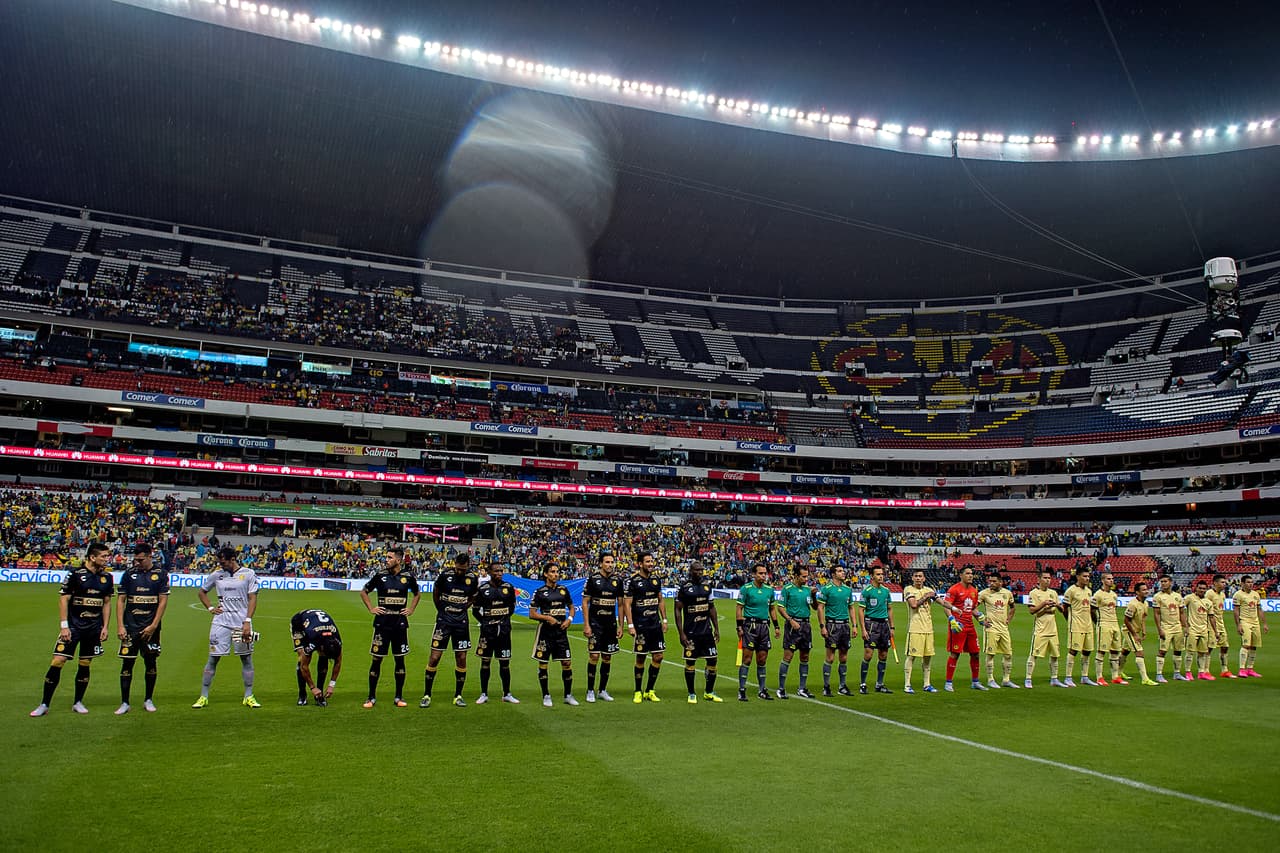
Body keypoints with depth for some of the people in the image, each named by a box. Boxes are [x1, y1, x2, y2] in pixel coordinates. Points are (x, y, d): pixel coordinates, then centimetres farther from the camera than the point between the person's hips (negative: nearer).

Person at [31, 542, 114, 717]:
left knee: (85, 665, 9)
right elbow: (63, 599, -6)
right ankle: (44, 704, 3)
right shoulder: (75, 574, -8)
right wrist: (64, 626, -12)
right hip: (73, 625, -4)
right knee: (58, 661, -8)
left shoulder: (107, 577, 6)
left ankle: (78, 702, 21)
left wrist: (105, 627, 7)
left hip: (94, 628, 4)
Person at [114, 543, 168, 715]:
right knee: (127, 663, 0)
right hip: (130, 627, 1)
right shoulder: (129, 575, 5)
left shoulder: (161, 574, 0)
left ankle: (148, 700, 20)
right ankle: (124, 703, 8)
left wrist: (154, 626, -9)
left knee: (150, 662, 7)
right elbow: (121, 601, 5)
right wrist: (120, 626, -4)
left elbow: (163, 601, -2)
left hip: (150, 627, -1)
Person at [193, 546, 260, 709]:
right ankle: (203, 697, 11)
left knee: (246, 658, 3)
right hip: (221, 622, 2)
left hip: (242, 623, -2)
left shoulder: (248, 574, -1)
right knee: (213, 658, 2)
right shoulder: (217, 575, 6)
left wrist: (247, 622, -11)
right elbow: (201, 591, 22)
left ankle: (248, 697, 11)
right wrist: (210, 608, 7)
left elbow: (252, 599, -3)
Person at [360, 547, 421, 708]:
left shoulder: (408, 577, 1)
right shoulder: (380, 576, -1)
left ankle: (399, 697, 16)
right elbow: (364, 592, 13)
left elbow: (417, 594, 20)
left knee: (400, 659, 6)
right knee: (377, 659, 1)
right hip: (382, 623, -1)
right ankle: (372, 697, 13)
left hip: (400, 623, 1)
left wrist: (411, 609, 9)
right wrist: (371, 608, 4)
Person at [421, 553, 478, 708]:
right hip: (444, 620, -2)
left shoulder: (472, 578, -2)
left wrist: (463, 609, 7)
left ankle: (458, 696, 16)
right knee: (435, 657, -5)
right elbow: (435, 593, 8)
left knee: (461, 658, 4)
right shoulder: (445, 575, -10)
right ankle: (426, 695, 7)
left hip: (461, 621, 2)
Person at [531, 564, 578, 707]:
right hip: (545, 632, -3)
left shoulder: (563, 590, 9)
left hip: (561, 631, 3)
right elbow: (532, 614, -3)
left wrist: (569, 619, 1)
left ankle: (568, 695, 14)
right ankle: (546, 696, 15)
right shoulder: (539, 592, -3)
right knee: (543, 664, 2)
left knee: (567, 663, 1)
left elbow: (571, 607, 19)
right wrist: (547, 617, -16)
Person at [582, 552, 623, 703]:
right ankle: (590, 691, 6)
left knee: (607, 657, 8)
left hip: (611, 624, 4)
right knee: (594, 656, -6)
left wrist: (620, 626, 6)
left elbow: (620, 604, 11)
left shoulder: (617, 581, 6)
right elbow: (585, 602, -5)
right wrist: (586, 625, -10)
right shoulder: (593, 579, -5)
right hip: (595, 623, -4)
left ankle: (603, 690, 19)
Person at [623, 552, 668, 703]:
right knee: (640, 658, 2)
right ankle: (638, 692, 16)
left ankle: (649, 691, 17)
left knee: (658, 656, 4)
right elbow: (627, 604, -9)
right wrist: (630, 625, -13)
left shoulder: (656, 580, 10)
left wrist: (664, 620, 13)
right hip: (641, 626, -5)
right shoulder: (632, 581, -8)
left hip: (656, 625, 6)